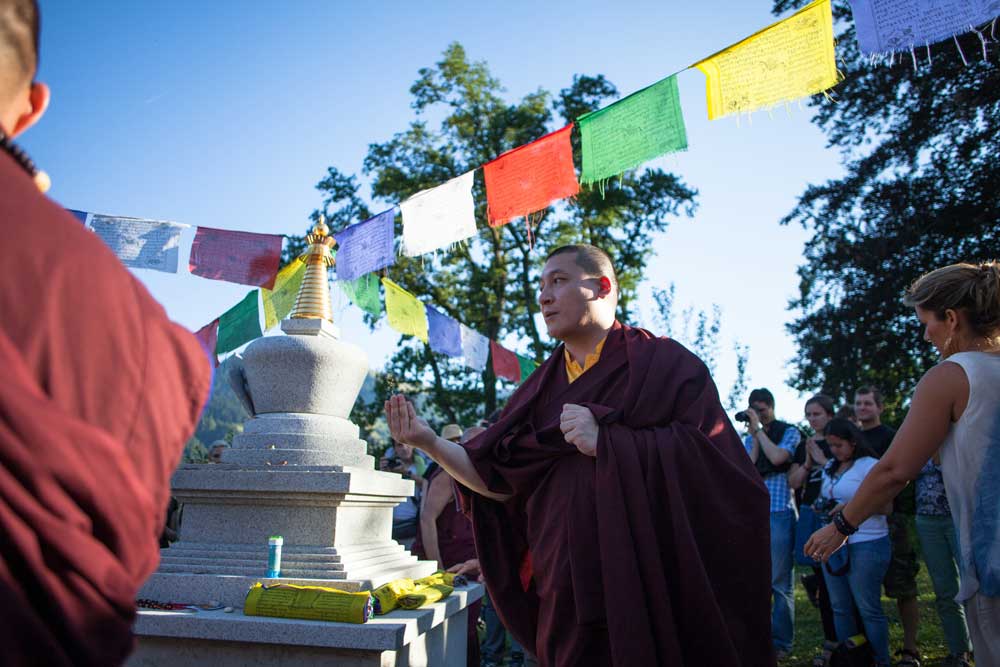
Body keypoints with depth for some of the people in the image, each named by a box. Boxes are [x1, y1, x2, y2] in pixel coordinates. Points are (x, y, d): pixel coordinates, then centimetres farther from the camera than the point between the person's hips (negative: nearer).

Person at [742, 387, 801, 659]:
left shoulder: (789, 432, 3)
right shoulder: (748, 438, 16)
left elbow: (777, 457, -15)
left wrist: (759, 430, -5)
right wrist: (754, 437, -1)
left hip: (779, 513, -5)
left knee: (780, 582, -1)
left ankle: (781, 641, 8)